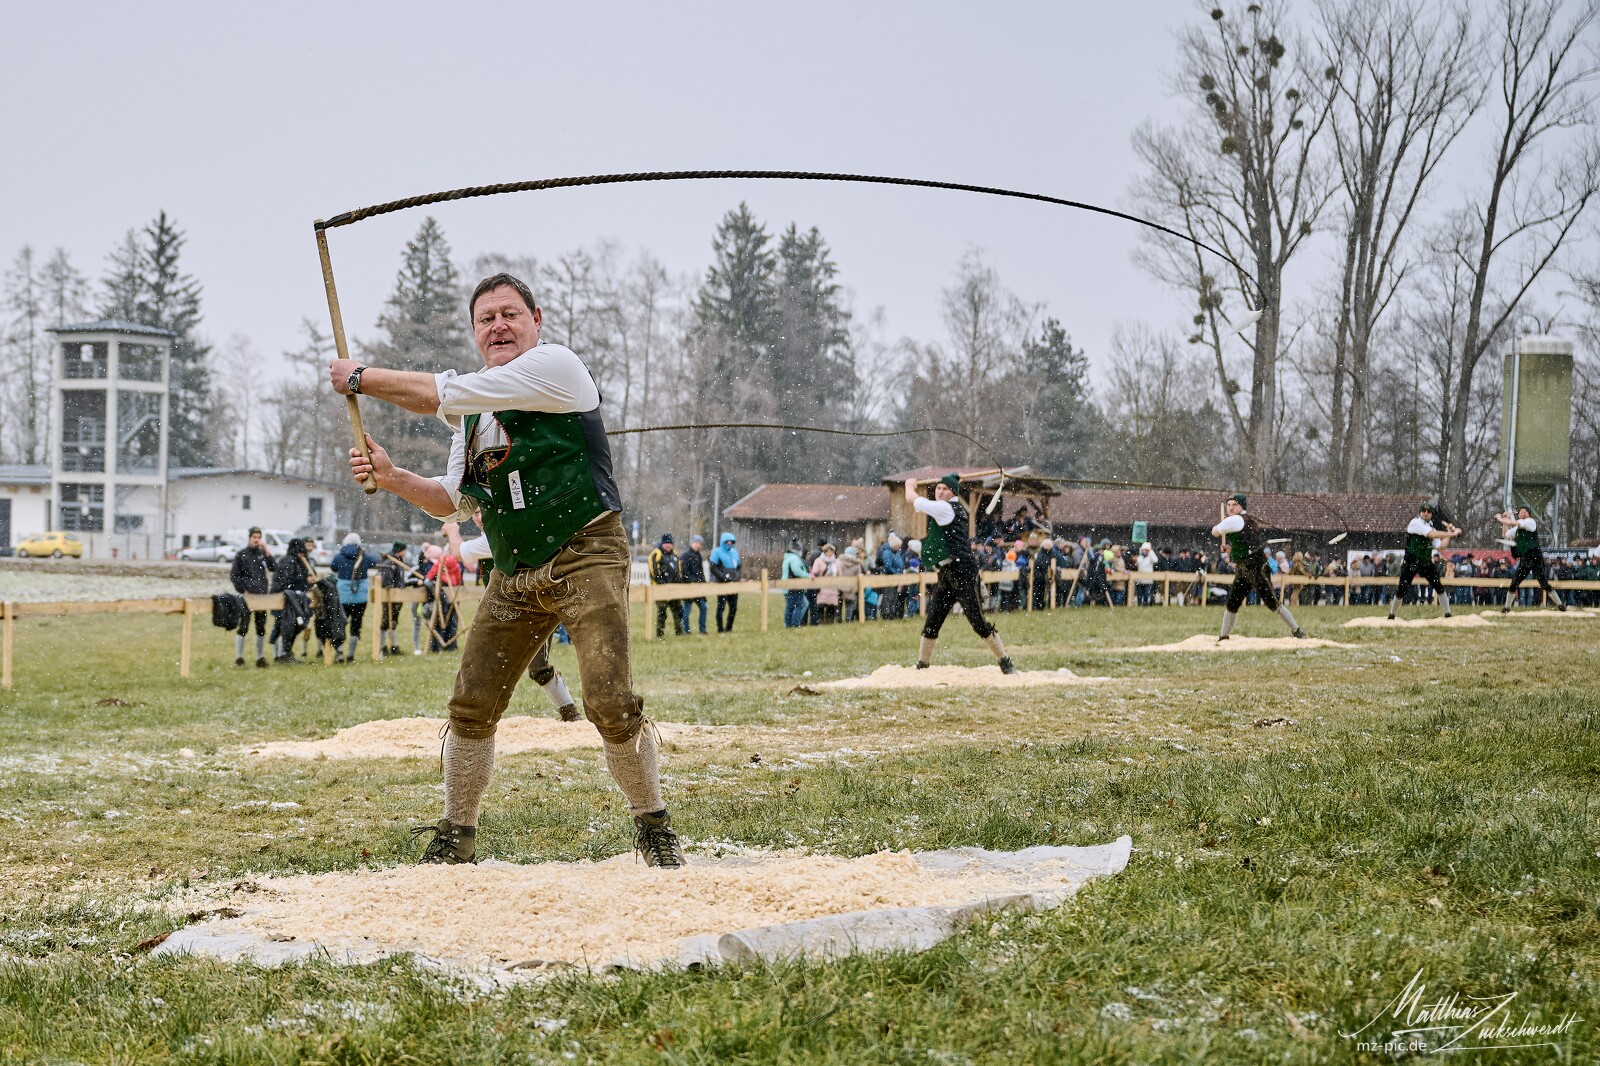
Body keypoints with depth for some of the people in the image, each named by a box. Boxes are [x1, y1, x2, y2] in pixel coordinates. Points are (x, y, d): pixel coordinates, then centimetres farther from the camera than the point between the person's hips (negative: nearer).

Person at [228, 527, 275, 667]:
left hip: (262, 595, 4)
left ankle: (260, 657, 16)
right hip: (247, 596, -4)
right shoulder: (242, 555, -1)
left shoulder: (263, 553, 9)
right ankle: (238, 657, -1)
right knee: (243, 627, -5)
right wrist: (243, 590, -8)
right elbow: (233, 575, -1)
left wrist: (267, 553, -12)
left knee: (261, 628, 8)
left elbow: (274, 568, -4)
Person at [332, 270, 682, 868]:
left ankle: (654, 829, 1)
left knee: (611, 703, -17)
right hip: (515, 575, 7)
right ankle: (455, 841, 15)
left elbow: (437, 394, -13)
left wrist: (359, 379, 0)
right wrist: (392, 478, 0)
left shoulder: (555, 365, -11)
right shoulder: (473, 413, 14)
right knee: (471, 706, 2)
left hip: (585, 560, -7)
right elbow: (455, 503, 18)